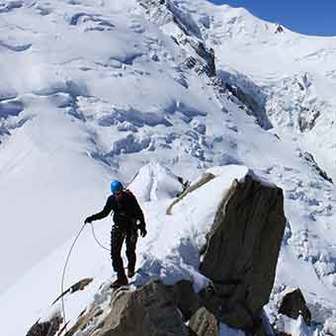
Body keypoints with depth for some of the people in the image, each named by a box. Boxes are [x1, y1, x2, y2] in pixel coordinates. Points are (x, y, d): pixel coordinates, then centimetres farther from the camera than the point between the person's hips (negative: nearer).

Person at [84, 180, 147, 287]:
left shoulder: (130, 198, -16)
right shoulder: (111, 200, -6)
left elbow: (139, 212, -6)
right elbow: (104, 213, 7)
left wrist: (142, 226, -9)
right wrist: (92, 218, -5)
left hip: (131, 227, -3)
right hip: (118, 228, 3)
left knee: (130, 252, 7)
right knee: (115, 253, -6)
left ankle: (131, 268, 41)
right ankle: (121, 278, 1)